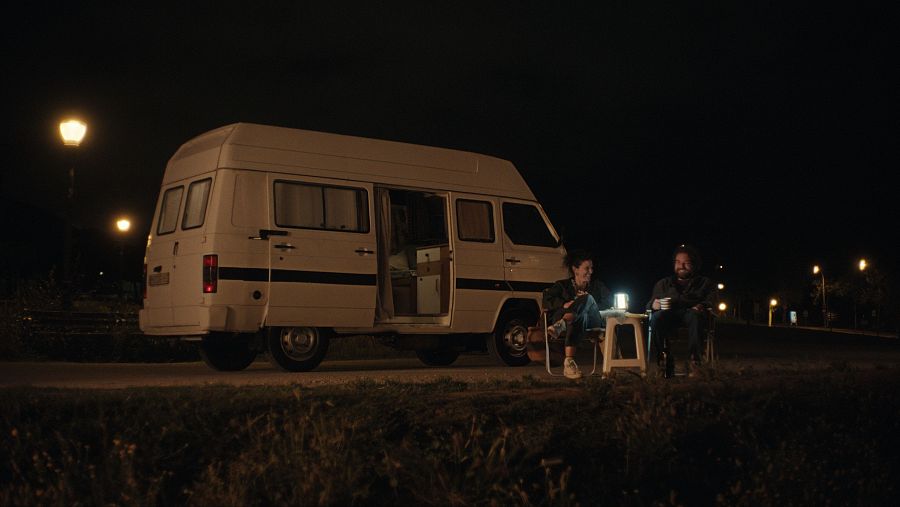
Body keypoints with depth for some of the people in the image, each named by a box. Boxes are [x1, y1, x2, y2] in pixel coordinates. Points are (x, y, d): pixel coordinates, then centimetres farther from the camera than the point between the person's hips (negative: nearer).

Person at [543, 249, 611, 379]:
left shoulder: (597, 284, 26)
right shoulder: (562, 285, 20)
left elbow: (607, 302, 15)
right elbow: (547, 300, 4)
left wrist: (588, 303, -3)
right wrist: (564, 304, -16)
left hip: (592, 321, 1)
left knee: (587, 298, -32)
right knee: (580, 317, -42)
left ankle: (562, 325, -55)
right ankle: (569, 361, -57)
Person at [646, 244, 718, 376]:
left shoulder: (705, 283, 27)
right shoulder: (663, 284, 31)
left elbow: (711, 301, 9)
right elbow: (649, 304, 22)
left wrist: (702, 306, -15)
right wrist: (654, 304, -4)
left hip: (692, 313, -1)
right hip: (668, 316, 1)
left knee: (694, 315, -39)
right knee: (657, 317, -35)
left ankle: (694, 359, -42)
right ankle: (663, 359, -33)